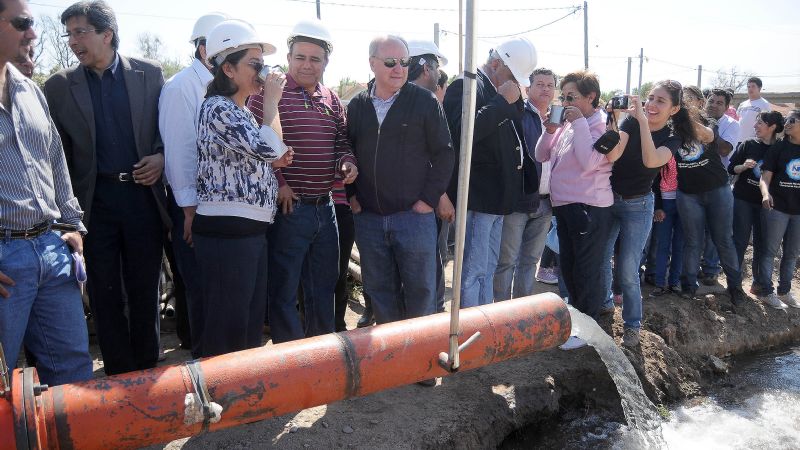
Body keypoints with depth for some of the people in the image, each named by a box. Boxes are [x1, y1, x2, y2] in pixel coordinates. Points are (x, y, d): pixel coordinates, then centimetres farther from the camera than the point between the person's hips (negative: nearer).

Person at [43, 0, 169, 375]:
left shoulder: (149, 74, 3)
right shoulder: (59, 86, 3)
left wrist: (161, 156, -7)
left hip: (143, 194, 0)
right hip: (94, 200, 1)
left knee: (145, 289, 10)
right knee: (105, 292, 9)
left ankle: (146, 371, 25)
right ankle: (119, 374, 23)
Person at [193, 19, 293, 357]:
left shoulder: (241, 111, 16)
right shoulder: (217, 108, -13)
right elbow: (269, 147, -22)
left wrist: (274, 163, 6)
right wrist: (272, 102, -9)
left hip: (250, 229, 10)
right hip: (226, 231, -10)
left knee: (252, 319, 18)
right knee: (228, 327, 2)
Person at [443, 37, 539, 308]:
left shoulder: (501, 93, 16)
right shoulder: (466, 87, -11)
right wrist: (502, 101, -22)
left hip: (497, 196, 10)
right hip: (478, 196, -10)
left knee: (488, 269, 17)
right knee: (473, 271, -5)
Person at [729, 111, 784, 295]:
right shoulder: (748, 144, -1)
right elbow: (731, 169, 2)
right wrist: (744, 166, -18)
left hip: (766, 203, 1)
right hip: (743, 199, -1)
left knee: (762, 243, 7)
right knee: (740, 240, 2)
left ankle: (758, 281, 20)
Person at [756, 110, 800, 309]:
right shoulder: (778, 148, -3)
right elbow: (765, 176, -9)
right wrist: (765, 193, -27)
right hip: (777, 208, -3)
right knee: (770, 251, 3)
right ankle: (766, 292, 12)